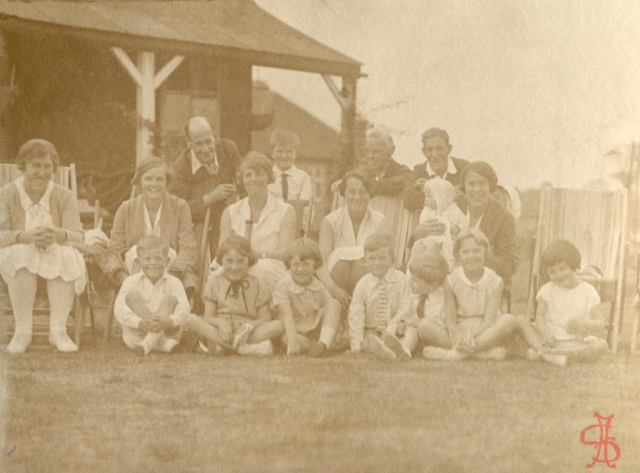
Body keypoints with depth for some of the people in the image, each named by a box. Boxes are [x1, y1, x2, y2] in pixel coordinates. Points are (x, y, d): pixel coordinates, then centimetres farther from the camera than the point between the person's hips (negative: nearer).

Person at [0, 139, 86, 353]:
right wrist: (25, 237, -34)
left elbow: (78, 235, -9)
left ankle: (58, 330, -28)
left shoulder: (65, 196, 1)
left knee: (66, 257, -32)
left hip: (58, 258, 1)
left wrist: (58, 235, -33)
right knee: (20, 255, -34)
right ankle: (22, 331, -32)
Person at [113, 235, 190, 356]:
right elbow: (119, 310, -16)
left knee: (171, 299, -18)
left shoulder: (174, 282, 1)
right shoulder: (131, 282, -2)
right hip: (136, 336, -1)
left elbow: (184, 308, -13)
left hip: (165, 332, 1)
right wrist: (140, 323, -33)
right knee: (132, 296, -17)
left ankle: (148, 343, -36)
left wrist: (168, 322, -35)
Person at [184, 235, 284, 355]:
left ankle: (221, 346, -37)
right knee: (191, 320, -27)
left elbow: (265, 318, 0)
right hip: (221, 333, 0)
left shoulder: (257, 285, 8)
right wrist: (221, 322, -22)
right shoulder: (214, 281, 9)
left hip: (248, 333, 0)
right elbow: (208, 316, 1)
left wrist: (249, 325, -21)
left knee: (278, 326, -26)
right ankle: (246, 348, -40)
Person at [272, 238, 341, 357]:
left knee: (334, 304, -18)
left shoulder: (318, 286, -2)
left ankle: (323, 343, -31)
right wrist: (293, 338, -48)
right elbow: (287, 315, -32)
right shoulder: (282, 287, -17)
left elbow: (329, 307, -5)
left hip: (316, 333, 5)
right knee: (286, 338, -39)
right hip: (297, 333, -4)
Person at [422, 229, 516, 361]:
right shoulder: (452, 281, -1)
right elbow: (450, 319, -8)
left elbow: (489, 319, -14)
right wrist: (458, 336, -32)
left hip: (485, 333, 0)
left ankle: (457, 353, -36)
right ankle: (486, 352, -35)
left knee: (509, 320, -30)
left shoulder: (494, 281, -4)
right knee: (425, 327, -26)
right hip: (459, 332, 1)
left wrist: (472, 337, -34)